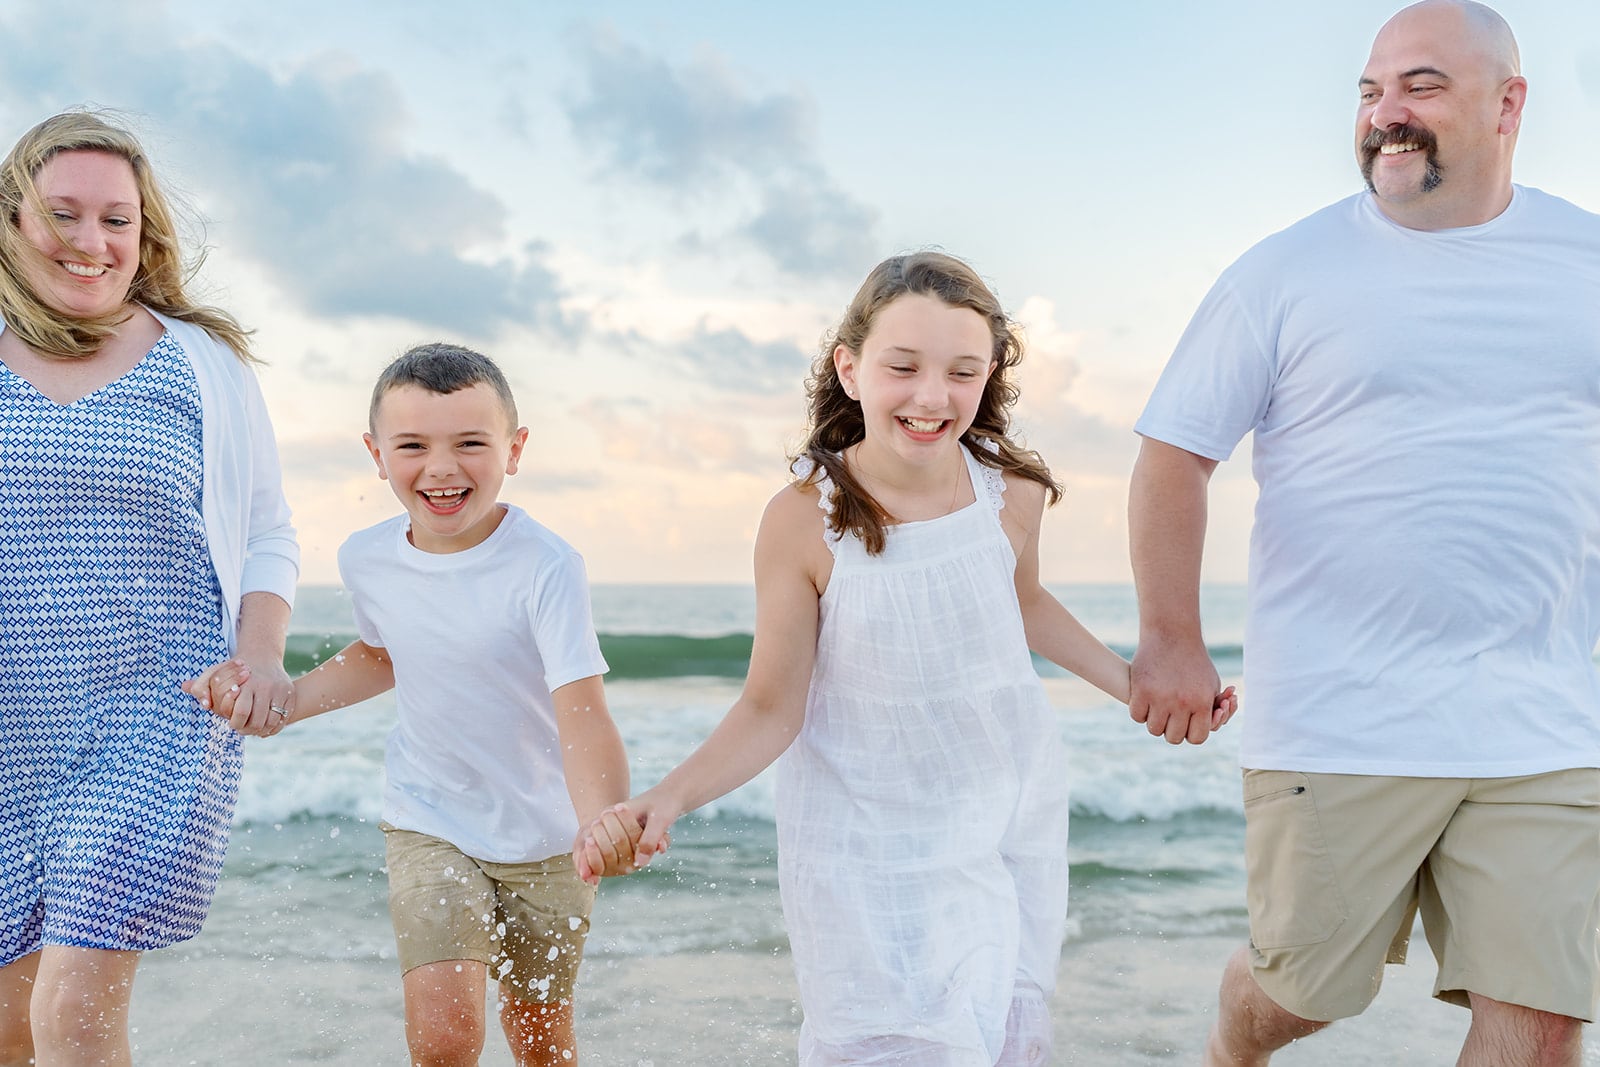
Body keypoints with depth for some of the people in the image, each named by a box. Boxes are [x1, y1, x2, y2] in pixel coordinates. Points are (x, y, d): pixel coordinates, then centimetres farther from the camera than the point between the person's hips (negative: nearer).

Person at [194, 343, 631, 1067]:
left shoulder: (545, 567, -24)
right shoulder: (366, 560, -7)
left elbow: (581, 711, -33)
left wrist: (604, 827, -52)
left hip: (547, 835, -2)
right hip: (428, 824, 2)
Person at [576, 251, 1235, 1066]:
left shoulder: (1013, 492, -11)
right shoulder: (803, 522, -20)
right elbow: (772, 709, -13)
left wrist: (1132, 683, 13)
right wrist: (671, 796, -26)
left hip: (1009, 815, 3)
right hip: (865, 838, -3)